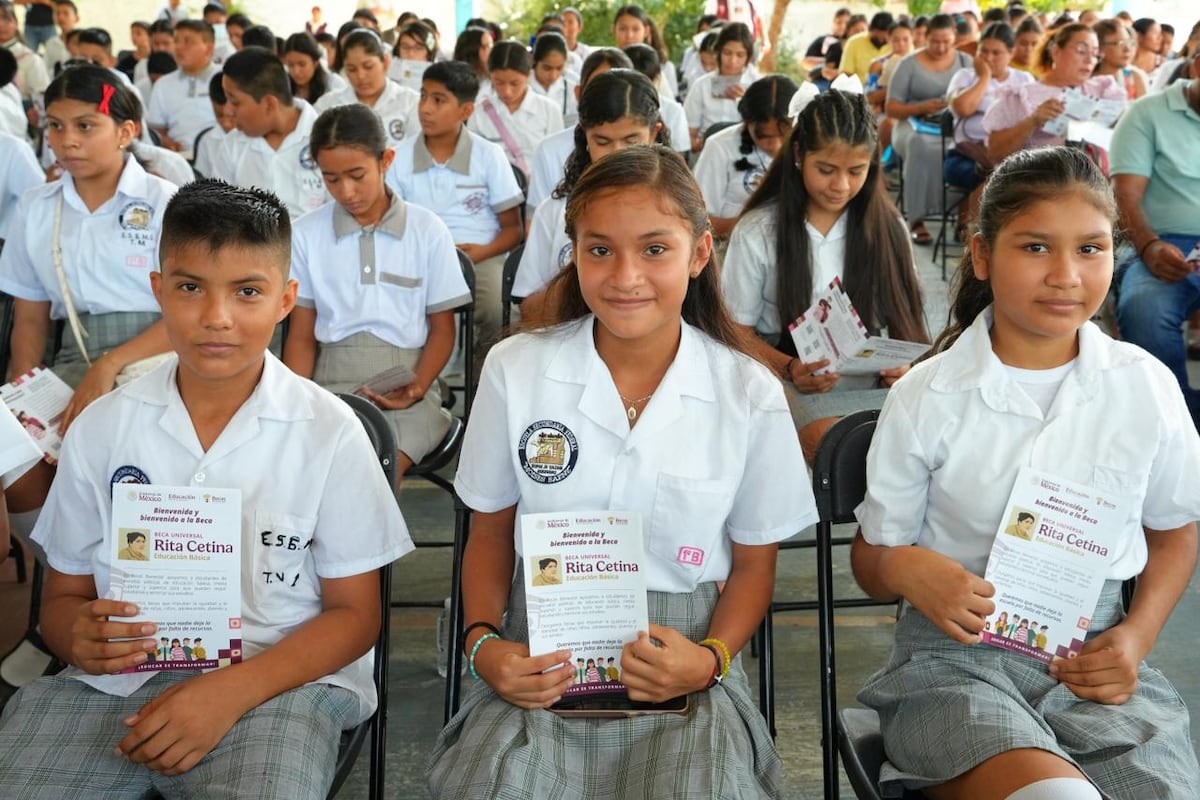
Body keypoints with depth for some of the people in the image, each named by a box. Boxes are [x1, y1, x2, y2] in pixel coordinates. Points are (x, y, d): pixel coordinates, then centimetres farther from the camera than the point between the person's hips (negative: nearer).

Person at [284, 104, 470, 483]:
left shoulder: (428, 231, 3)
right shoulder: (306, 234, 6)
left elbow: (442, 330, 8)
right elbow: (302, 335, 11)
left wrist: (417, 389, -10)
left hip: (404, 385, -1)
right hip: (330, 383, 2)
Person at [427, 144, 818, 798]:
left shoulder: (749, 395, -3)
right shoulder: (515, 370, -2)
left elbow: (754, 564, 7)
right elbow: (491, 533, 9)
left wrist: (711, 660, -11)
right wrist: (484, 642, -7)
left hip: (677, 659, 0)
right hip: (540, 663, 1)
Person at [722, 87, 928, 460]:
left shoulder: (886, 228, 7)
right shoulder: (757, 232, -1)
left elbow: (904, 317, 12)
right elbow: (741, 332, 1)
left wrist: (902, 362, -10)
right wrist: (791, 368, -17)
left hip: (870, 380, 3)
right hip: (786, 377, -3)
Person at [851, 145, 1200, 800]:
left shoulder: (1145, 387, 1)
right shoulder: (926, 397, -4)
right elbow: (870, 558, 5)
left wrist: (1136, 637, -1)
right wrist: (907, 568, -19)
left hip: (1097, 655, 3)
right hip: (956, 654, -2)